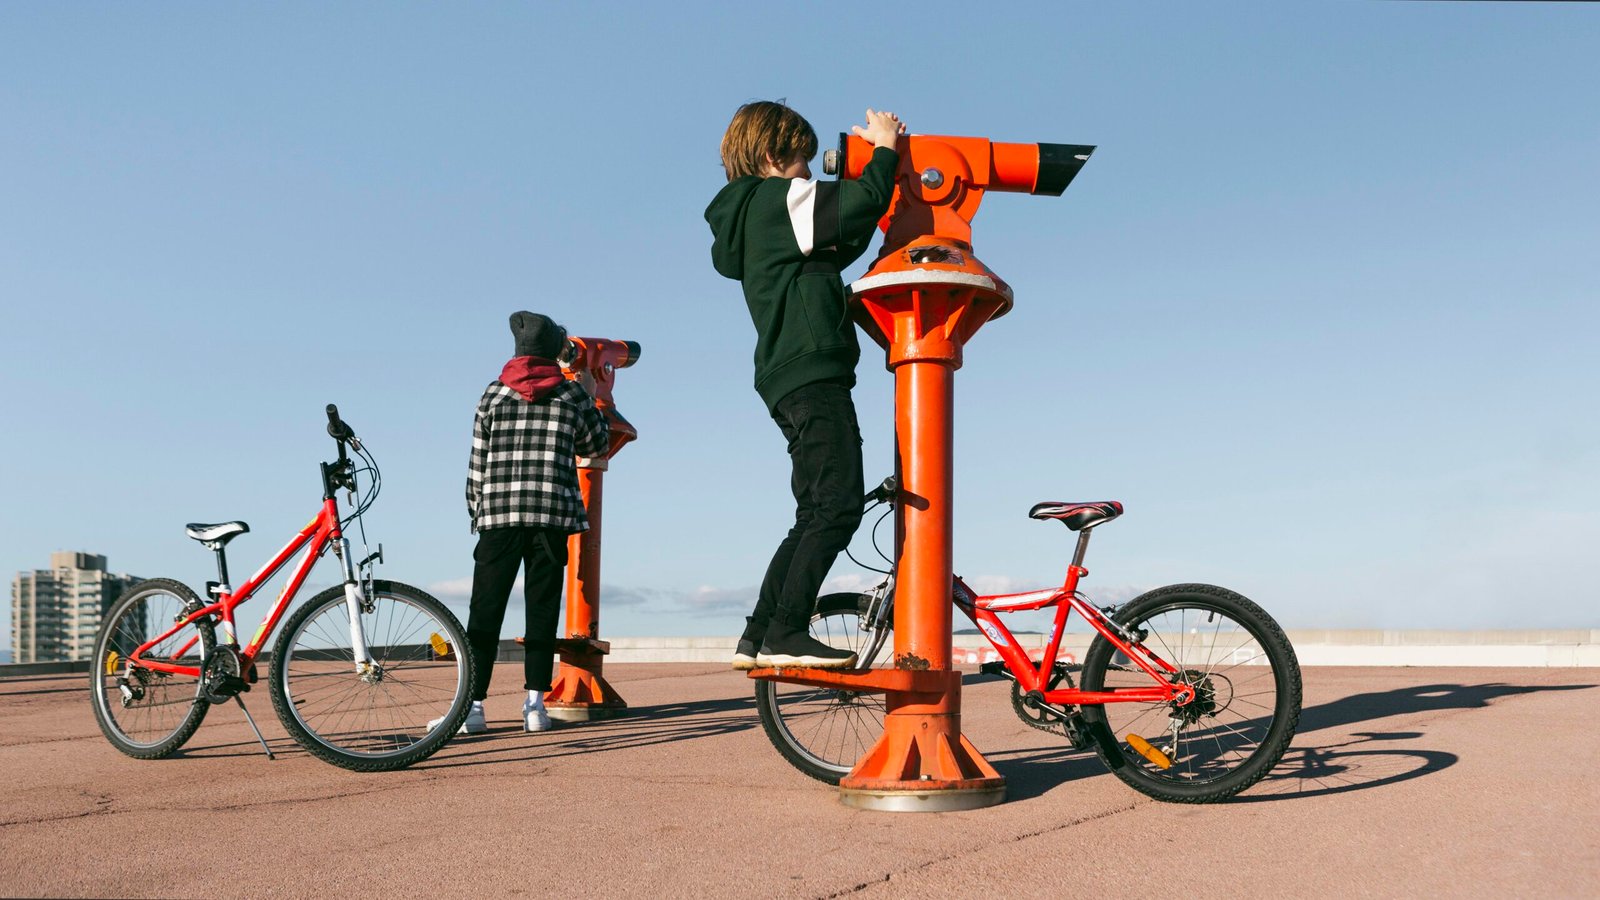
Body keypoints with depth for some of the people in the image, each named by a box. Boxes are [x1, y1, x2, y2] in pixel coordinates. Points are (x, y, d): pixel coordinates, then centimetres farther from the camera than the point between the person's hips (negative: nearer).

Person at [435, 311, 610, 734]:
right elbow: (597, 444, 21)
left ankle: (473, 705, -2)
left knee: (485, 610, 2)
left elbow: (477, 461, 7)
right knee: (542, 608, 4)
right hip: (553, 514, 0)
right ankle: (535, 703, 1)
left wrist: (476, 510, 17)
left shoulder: (494, 393, 8)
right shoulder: (573, 394, 6)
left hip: (498, 514, 0)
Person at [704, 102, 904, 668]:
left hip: (788, 380, 10)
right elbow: (866, 200, -15)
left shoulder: (743, 218, 25)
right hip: (812, 373, -10)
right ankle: (785, 634, -13)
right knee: (838, 505, -13)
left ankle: (758, 637, 12)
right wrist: (885, 146, 4)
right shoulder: (780, 198, -3)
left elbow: (832, 253, 30)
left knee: (816, 516, 11)